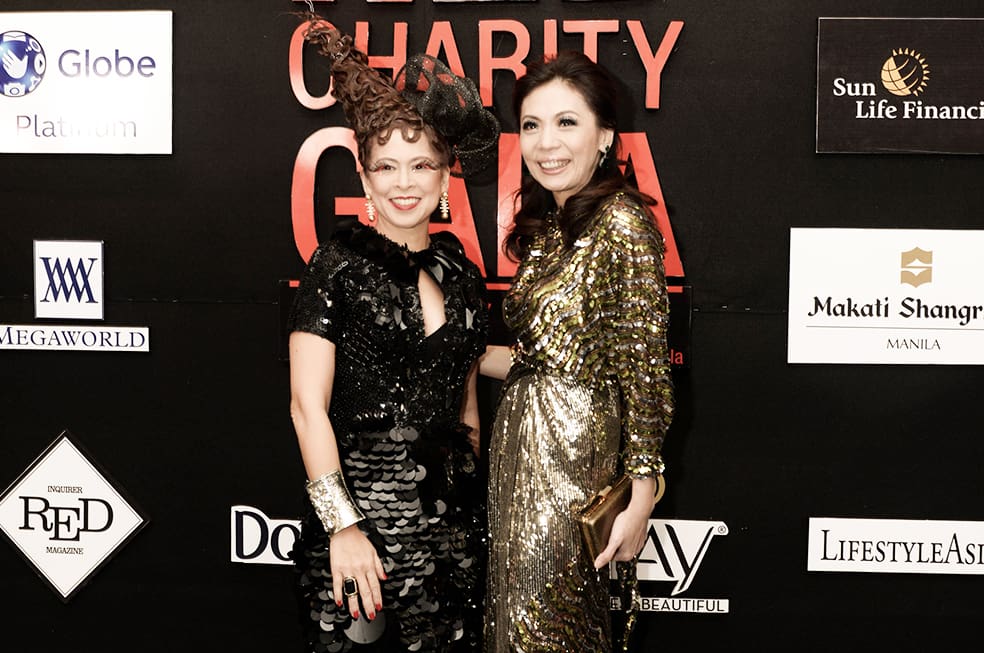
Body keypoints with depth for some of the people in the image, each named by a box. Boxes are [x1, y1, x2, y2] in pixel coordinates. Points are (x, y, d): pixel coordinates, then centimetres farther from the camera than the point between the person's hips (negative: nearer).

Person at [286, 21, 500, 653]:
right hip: (360, 512, -4)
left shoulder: (458, 269, 8)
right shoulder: (340, 264, -7)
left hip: (453, 517, 5)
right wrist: (342, 525, -16)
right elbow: (308, 404, -11)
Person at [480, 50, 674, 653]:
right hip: (522, 447, 8)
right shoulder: (546, 227, 10)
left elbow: (644, 371, -16)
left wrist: (641, 499, -17)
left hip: (575, 455, -8)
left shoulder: (622, 222, -15)